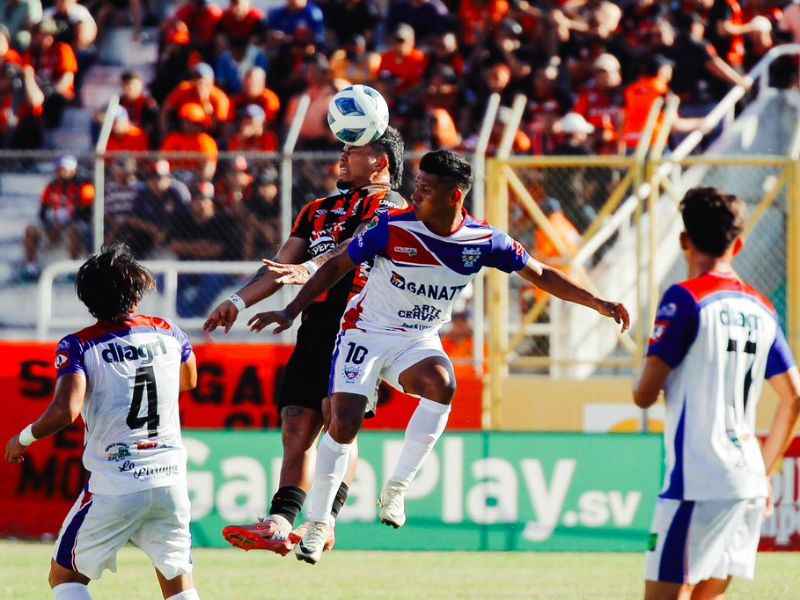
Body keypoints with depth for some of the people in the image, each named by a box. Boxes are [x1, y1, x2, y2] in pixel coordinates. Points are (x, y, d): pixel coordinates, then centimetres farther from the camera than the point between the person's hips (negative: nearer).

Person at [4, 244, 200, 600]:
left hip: (114, 487, -4)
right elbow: (189, 381, 27)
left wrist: (24, 439, -3)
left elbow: (65, 411, -21)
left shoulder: (79, 347, -8)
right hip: (170, 478, 4)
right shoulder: (167, 334, 6)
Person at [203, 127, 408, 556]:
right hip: (315, 326, 7)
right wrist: (238, 301, 12)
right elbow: (282, 266, 25)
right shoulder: (319, 210, 27)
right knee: (297, 425, 0)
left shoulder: (392, 208, 3)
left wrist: (310, 268, -33)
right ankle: (280, 523, -4)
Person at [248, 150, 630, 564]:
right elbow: (337, 266, -7)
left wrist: (597, 304, -6)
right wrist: (292, 311, -11)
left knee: (442, 385, -31)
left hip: (419, 341, 2)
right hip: (367, 332, -2)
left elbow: (540, 275, -1)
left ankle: (397, 487, -15)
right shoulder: (393, 227, -17)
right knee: (343, 424, -15)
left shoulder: (482, 241, -11)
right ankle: (317, 523, 4)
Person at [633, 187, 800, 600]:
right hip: (748, 482, 7)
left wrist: (643, 387, 15)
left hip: (697, 480, -7)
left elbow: (645, 394, -9)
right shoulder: (760, 309, 13)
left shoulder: (685, 299, -8)